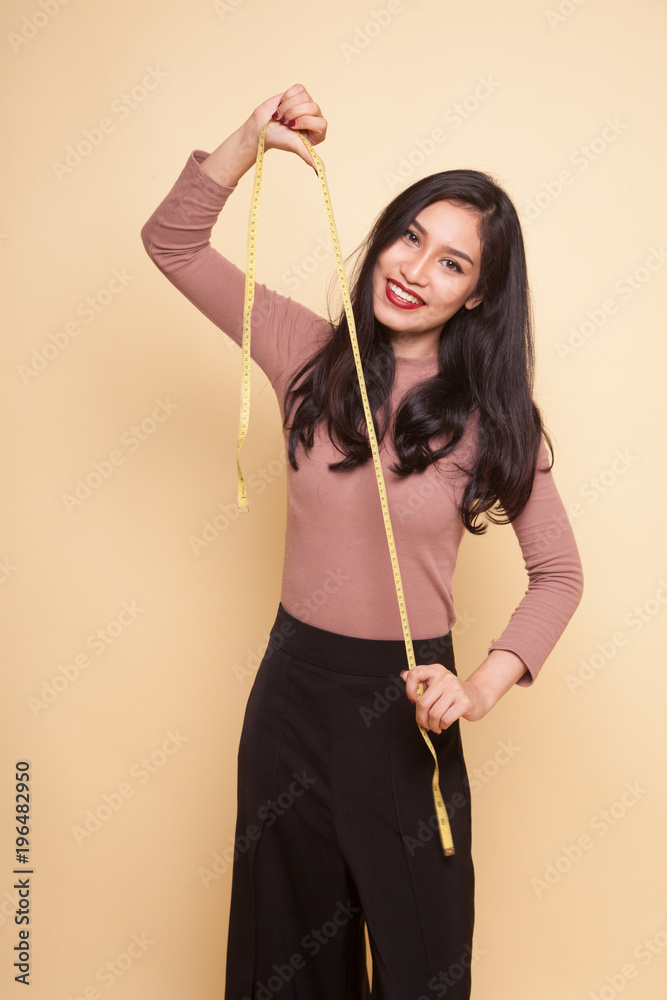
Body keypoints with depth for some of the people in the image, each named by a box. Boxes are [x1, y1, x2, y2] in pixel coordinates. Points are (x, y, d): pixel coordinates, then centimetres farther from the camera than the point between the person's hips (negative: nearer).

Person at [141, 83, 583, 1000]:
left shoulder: (495, 418, -10)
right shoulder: (313, 354, -5)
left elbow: (558, 574, -5)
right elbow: (172, 242, -3)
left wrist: (484, 685, -19)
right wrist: (252, 142, -17)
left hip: (408, 704, -1)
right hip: (293, 686, 2)